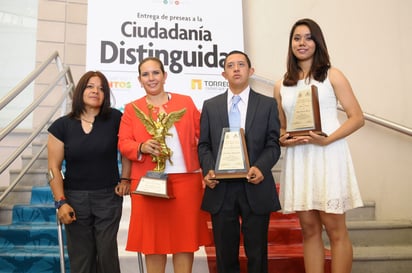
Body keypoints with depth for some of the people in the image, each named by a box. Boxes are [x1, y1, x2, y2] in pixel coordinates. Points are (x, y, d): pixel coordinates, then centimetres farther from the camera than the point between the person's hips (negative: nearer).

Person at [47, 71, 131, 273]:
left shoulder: (115, 118, -4)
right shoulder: (61, 125, -1)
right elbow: (54, 168, 0)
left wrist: (125, 180, 2)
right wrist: (60, 202, -6)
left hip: (109, 196, -1)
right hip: (75, 198, 1)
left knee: (107, 254, 1)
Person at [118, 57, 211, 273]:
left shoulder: (185, 102, 8)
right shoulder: (132, 108, 9)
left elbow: (203, 135, 6)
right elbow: (123, 143, 2)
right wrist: (142, 147, -18)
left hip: (185, 179, 0)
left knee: (185, 236, 6)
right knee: (153, 238, 8)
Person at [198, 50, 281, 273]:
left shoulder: (268, 104, 9)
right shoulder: (210, 106, 13)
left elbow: (273, 144, 3)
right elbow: (204, 145, 9)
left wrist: (260, 167, -16)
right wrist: (208, 169, -9)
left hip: (255, 187, -1)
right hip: (221, 188, 1)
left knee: (257, 253, 7)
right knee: (225, 254, 8)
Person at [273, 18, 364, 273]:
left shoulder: (332, 75, 4)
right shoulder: (281, 85, 13)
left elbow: (357, 118, -1)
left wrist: (326, 140, -16)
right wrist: (284, 139, -5)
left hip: (328, 155, -3)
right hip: (298, 159, 3)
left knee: (335, 228, -2)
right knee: (309, 229, 8)